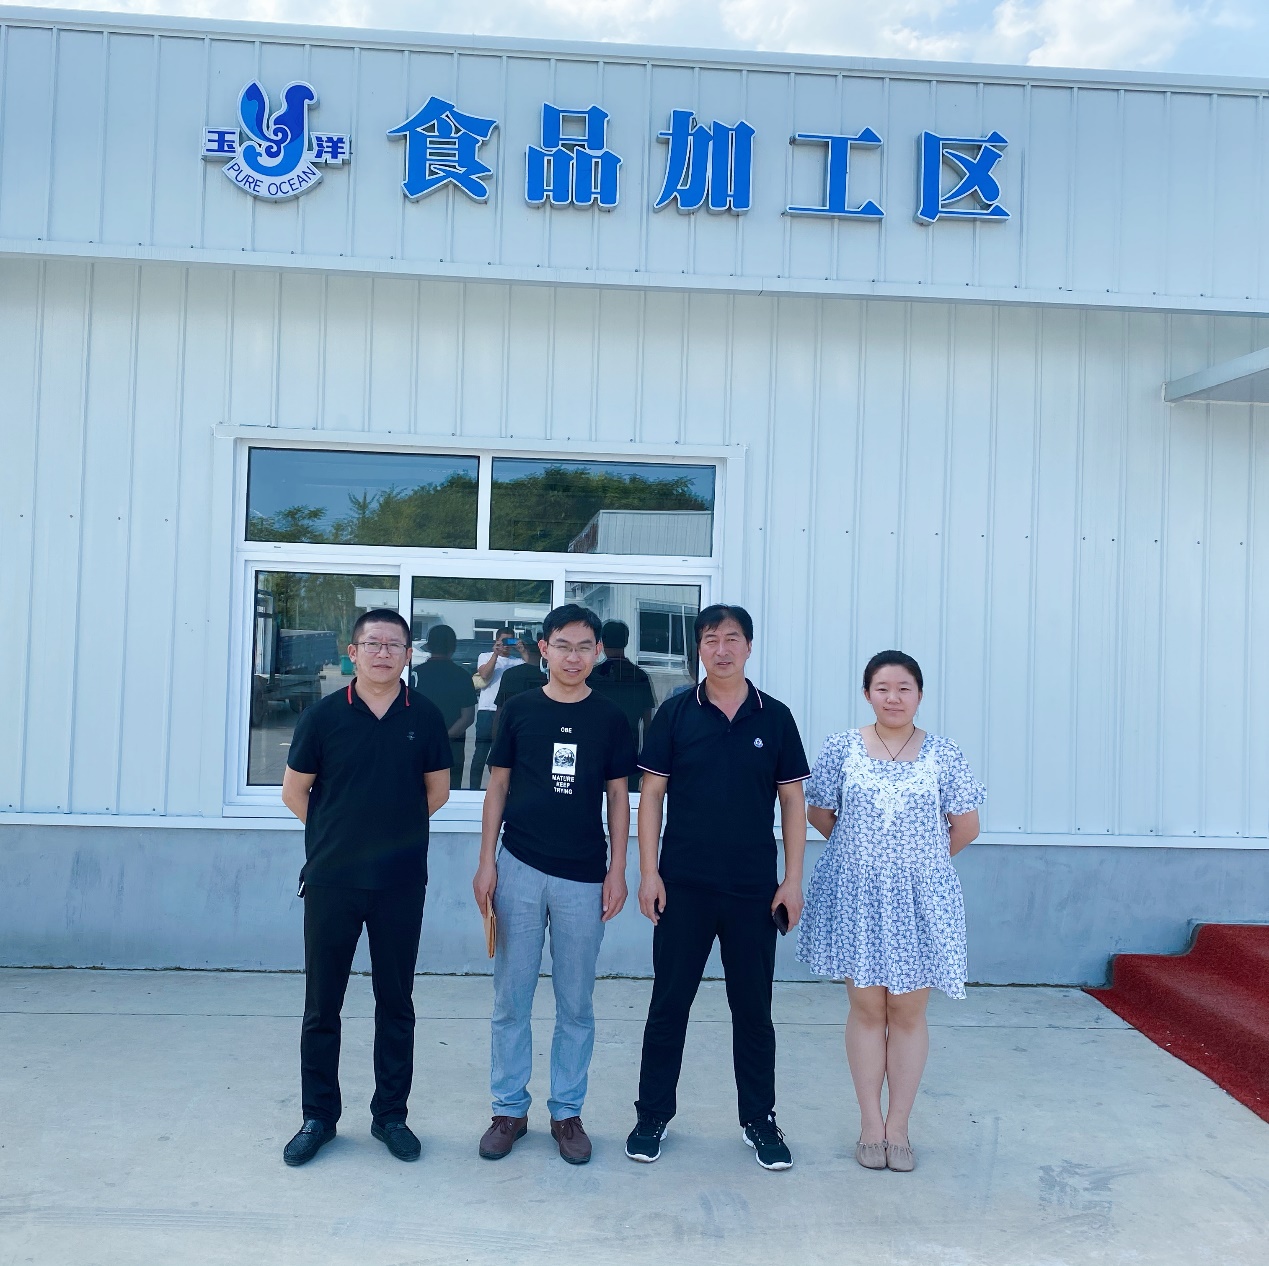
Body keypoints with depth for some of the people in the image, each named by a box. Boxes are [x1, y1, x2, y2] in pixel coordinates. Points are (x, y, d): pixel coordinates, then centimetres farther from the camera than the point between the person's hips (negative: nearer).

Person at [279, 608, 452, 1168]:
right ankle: (318, 1116, 24)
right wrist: (341, 834, 6)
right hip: (330, 880, 0)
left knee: (395, 1003, 10)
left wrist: (396, 832, 7)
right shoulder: (323, 715, -4)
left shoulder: (424, 716, 0)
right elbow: (294, 791, 4)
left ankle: (390, 1115, 25)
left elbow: (437, 790, 10)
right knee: (322, 1005, 8)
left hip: (402, 881, 1)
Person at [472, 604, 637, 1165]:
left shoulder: (610, 719, 2)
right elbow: (497, 788, 6)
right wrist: (486, 863, 0)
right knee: (511, 1000, 8)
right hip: (519, 870, 0)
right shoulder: (519, 709, 2)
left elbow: (618, 798, 6)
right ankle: (509, 1109, 23)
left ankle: (567, 1112, 24)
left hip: (584, 878, 0)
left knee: (576, 1005, 10)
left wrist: (617, 871, -1)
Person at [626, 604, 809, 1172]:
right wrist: (648, 872, -5)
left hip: (754, 889, 1)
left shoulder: (774, 717, 2)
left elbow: (792, 800, 4)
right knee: (669, 1003, 9)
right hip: (683, 887, -1)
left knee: (753, 1007, 11)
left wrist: (792, 879, -1)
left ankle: (760, 1120, 26)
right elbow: (651, 793, 0)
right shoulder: (675, 713, -1)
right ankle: (653, 1115, 24)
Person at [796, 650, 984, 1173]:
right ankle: (871, 1124, 18)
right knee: (866, 1008, 7)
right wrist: (861, 854, 8)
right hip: (855, 896, 0)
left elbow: (966, 826, 3)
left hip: (920, 898, 0)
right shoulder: (842, 747, -1)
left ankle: (898, 1127, 18)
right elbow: (819, 813, 6)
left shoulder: (943, 754, -1)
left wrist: (921, 860, 8)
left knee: (908, 1012, 6)